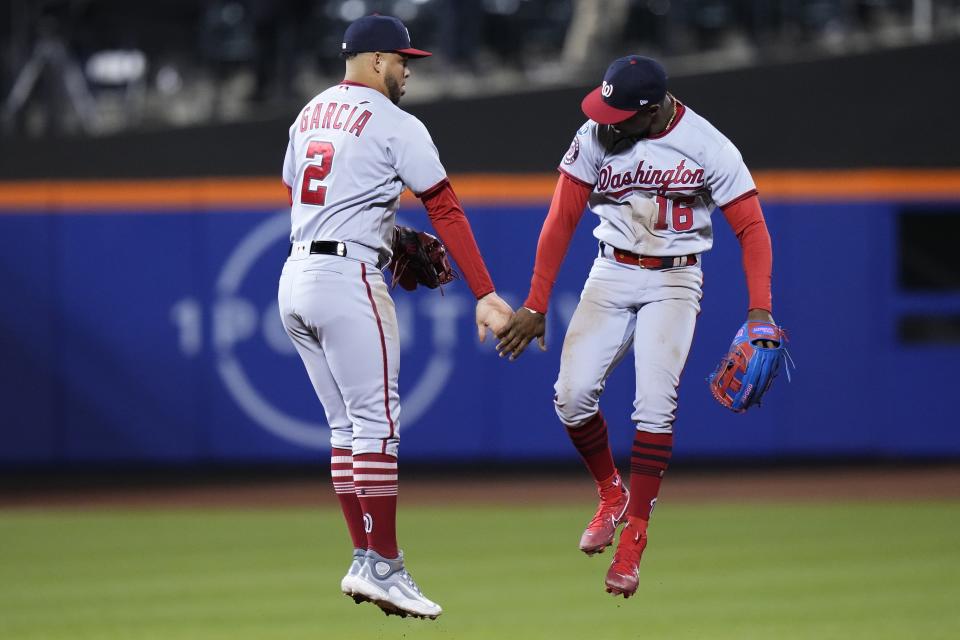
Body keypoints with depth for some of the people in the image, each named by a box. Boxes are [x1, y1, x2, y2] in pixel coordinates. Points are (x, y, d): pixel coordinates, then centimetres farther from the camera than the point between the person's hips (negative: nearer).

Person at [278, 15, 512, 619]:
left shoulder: (309, 115, 17)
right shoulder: (396, 126, -6)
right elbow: (447, 211, -8)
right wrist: (486, 295, -11)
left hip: (296, 279, 8)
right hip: (349, 280, -8)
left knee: (347, 426, 12)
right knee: (376, 424, -7)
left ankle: (366, 562, 11)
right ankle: (382, 566, -10)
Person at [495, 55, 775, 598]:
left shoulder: (708, 147, -14)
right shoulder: (594, 137, -8)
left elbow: (752, 227, -11)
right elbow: (561, 221, -2)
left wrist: (760, 309, -24)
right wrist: (536, 305, -5)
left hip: (674, 283, -3)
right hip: (612, 276, 3)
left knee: (655, 405, -17)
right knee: (573, 395, -12)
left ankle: (633, 542, -11)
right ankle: (612, 495, 16)